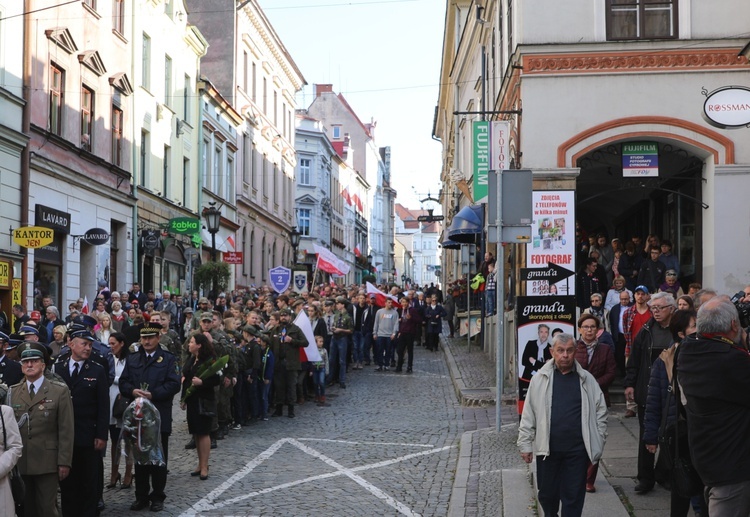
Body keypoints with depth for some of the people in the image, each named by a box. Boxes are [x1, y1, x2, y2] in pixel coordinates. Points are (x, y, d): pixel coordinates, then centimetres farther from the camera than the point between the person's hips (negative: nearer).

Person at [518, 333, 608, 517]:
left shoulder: (586, 380, 4)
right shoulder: (540, 379, 2)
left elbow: (600, 411, 8)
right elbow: (528, 414, 2)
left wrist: (597, 443, 3)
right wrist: (525, 444, 0)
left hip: (577, 450, 0)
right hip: (547, 448, 0)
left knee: (574, 495, 3)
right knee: (547, 493, 12)